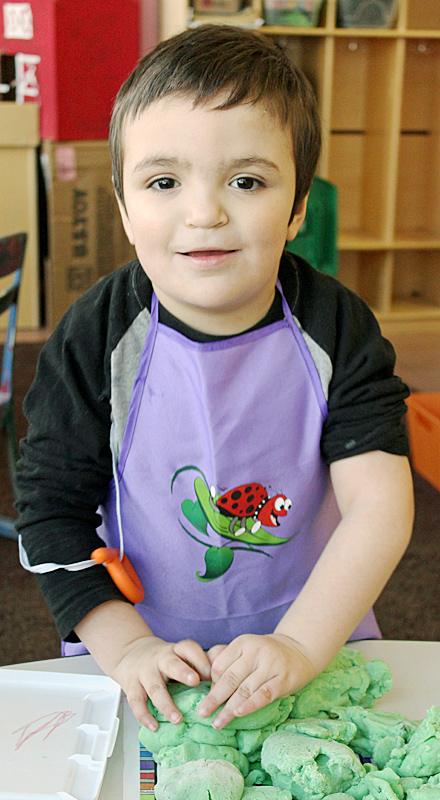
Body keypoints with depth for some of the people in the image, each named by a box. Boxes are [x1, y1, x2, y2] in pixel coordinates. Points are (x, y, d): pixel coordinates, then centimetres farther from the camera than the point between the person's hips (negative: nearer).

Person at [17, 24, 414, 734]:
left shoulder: (338, 330, -10)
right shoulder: (94, 341, -11)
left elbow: (380, 503, -15)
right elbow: (51, 510, -7)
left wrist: (299, 646, -26)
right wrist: (126, 646, -18)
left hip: (316, 632, 0)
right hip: (137, 639, 0)